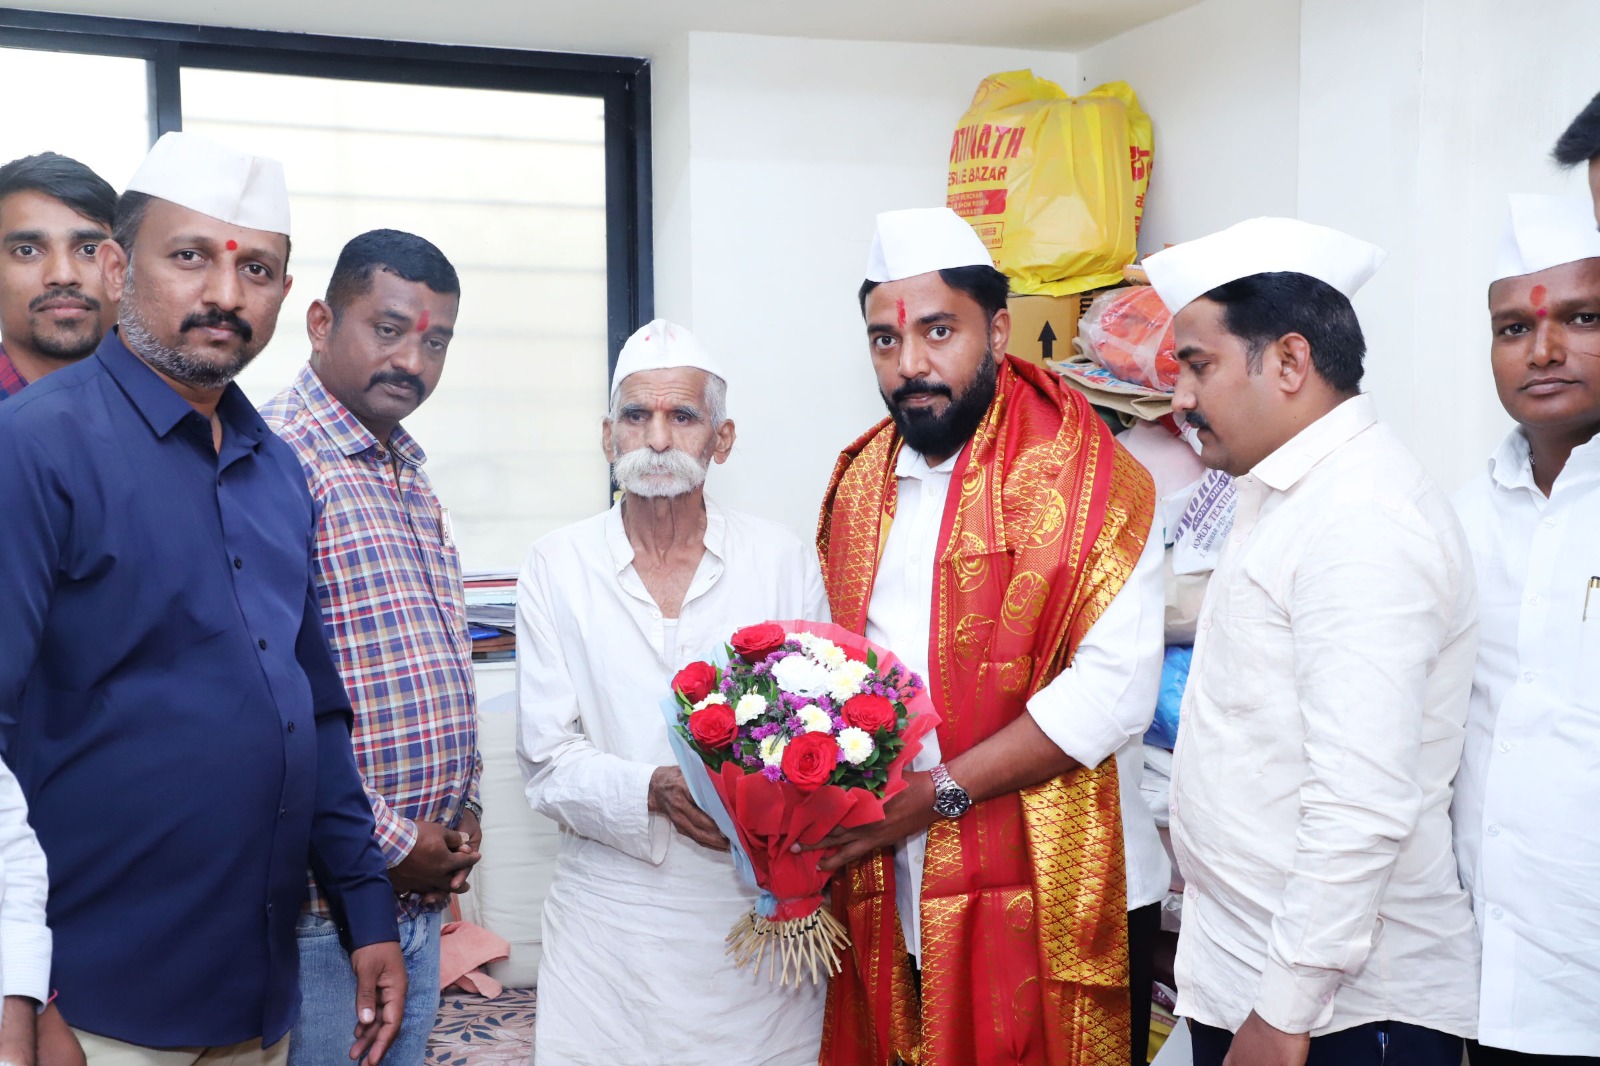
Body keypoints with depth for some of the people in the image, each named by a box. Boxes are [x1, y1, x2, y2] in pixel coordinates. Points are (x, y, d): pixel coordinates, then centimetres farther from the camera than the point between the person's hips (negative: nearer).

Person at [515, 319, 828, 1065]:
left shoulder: (782, 560, 3)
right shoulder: (557, 567, 0)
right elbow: (547, 763, -3)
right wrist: (656, 791, -21)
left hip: (759, 912, 1)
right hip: (611, 920, 0)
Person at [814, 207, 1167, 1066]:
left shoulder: (1078, 474, -10)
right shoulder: (860, 479, 10)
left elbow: (1115, 688, -18)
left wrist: (939, 791, -18)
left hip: (1050, 902, -5)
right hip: (889, 896, 5)